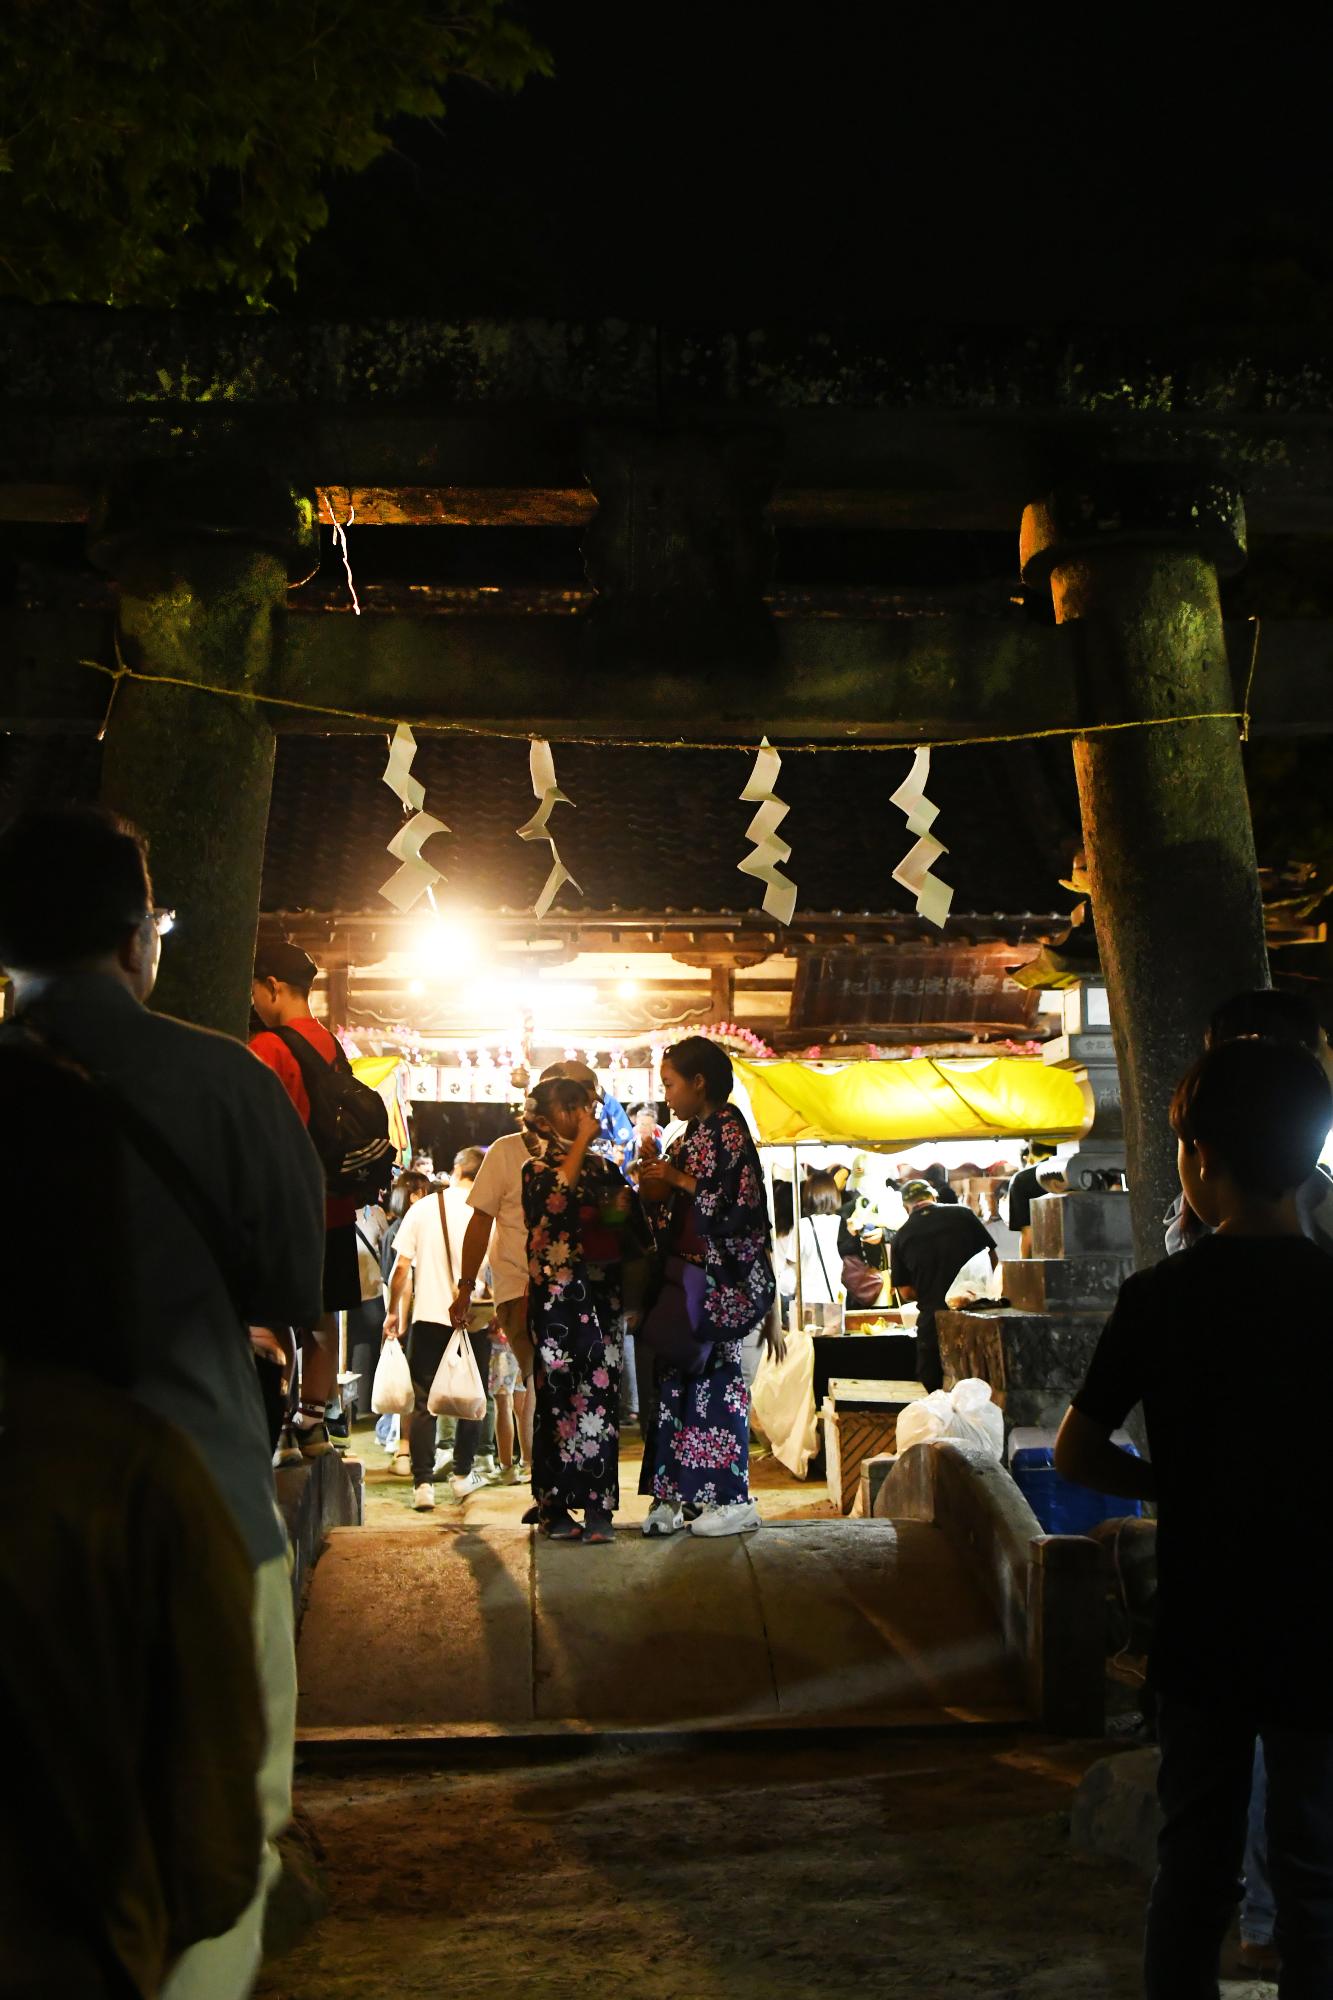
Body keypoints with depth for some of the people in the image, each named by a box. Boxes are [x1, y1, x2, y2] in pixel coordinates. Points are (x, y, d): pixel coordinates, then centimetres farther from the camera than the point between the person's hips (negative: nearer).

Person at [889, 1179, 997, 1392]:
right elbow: (991, 1257, 2)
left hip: (932, 1319, 0)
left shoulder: (901, 1237, 0)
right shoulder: (962, 1214, -2)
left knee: (931, 1391, 11)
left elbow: (906, 1292, 2)